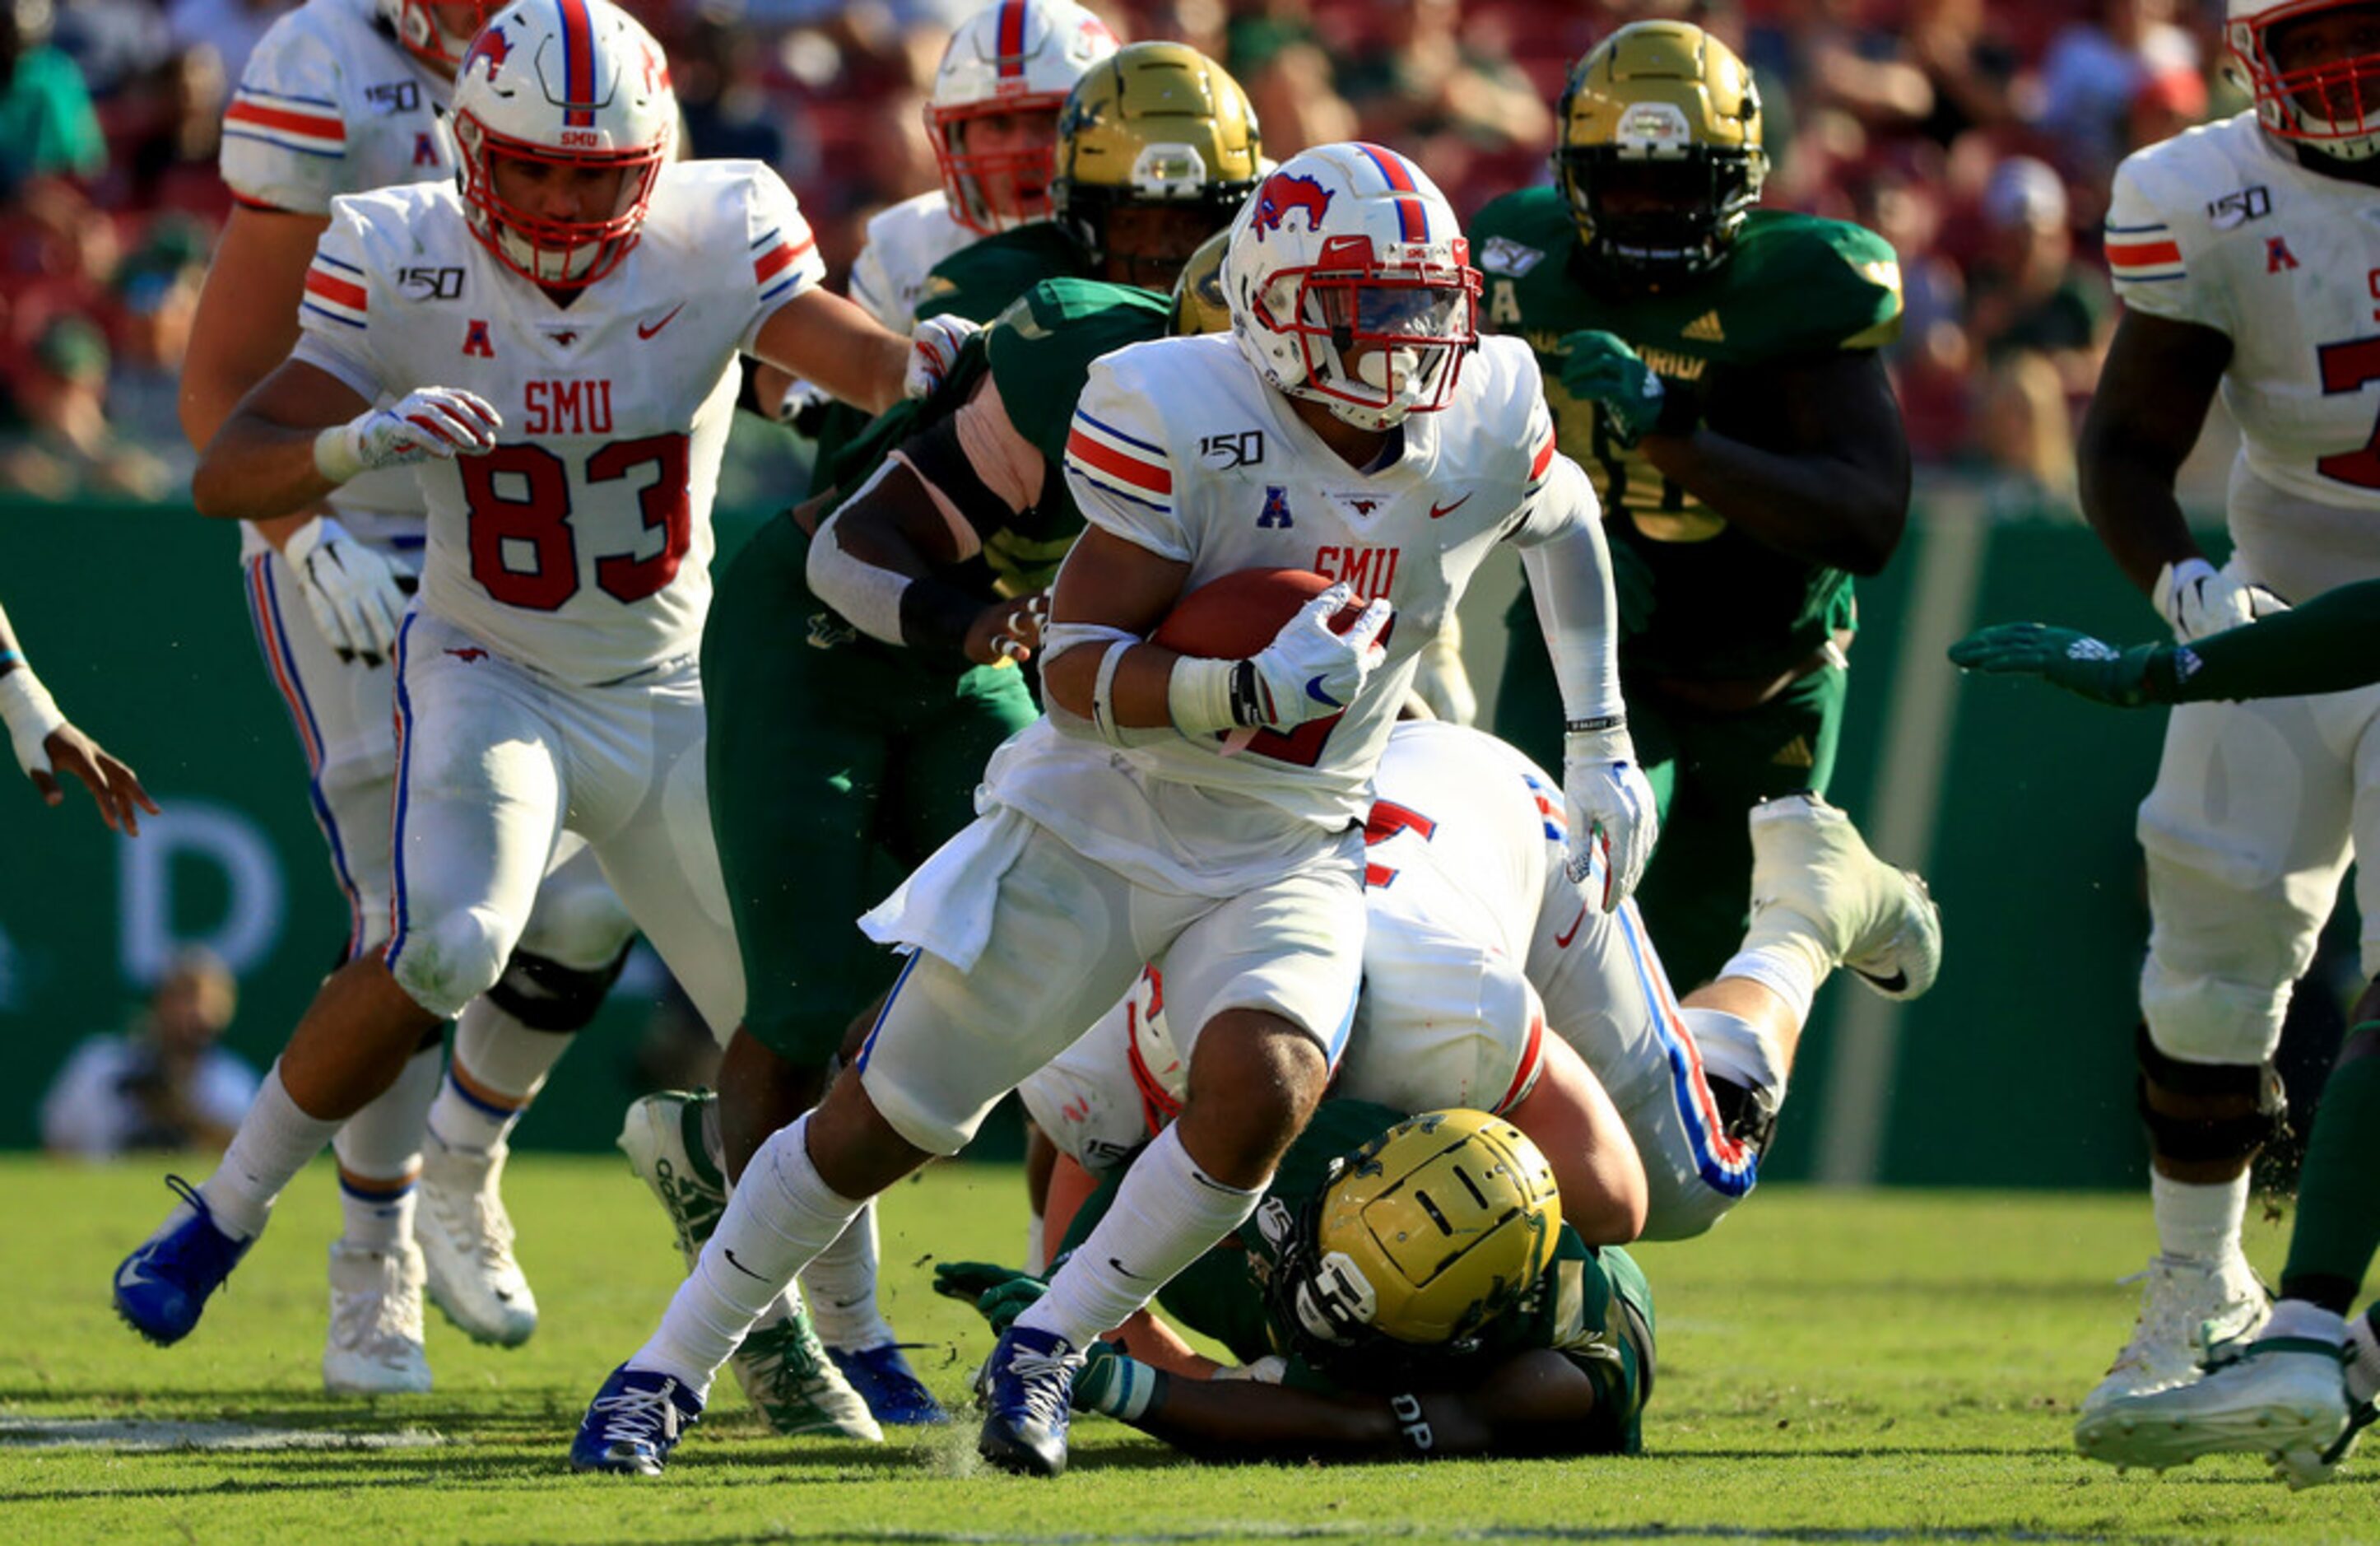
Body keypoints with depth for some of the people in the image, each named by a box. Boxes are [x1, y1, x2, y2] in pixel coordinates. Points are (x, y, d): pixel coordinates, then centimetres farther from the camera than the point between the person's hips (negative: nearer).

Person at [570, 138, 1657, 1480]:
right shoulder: (1184, 415, -22)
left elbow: (1566, 522, 17)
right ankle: (669, 1371, 22)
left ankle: (1046, 1353, -5)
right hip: (1097, 829, -3)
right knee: (876, 1126, 3)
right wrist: (1244, 689, -40)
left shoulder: (1489, 423, -8)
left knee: (1261, 1091, -27)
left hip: (1288, 856, 3)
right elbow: (1078, 669, -23)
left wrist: (1601, 746, 18)